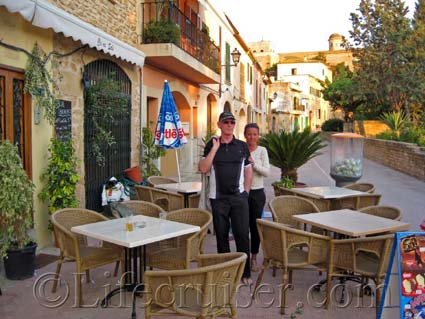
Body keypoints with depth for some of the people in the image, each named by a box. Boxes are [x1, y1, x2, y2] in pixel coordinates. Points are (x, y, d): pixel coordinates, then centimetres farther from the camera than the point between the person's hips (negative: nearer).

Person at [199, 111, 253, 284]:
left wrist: (245, 192, 3)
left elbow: (248, 171, 10)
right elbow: (203, 169, -10)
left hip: (239, 197, 0)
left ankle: (245, 273, 11)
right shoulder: (211, 145, 2)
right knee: (221, 235, 9)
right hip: (218, 198, 0)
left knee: (242, 234, -1)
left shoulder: (242, 146, 5)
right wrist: (215, 148, -12)